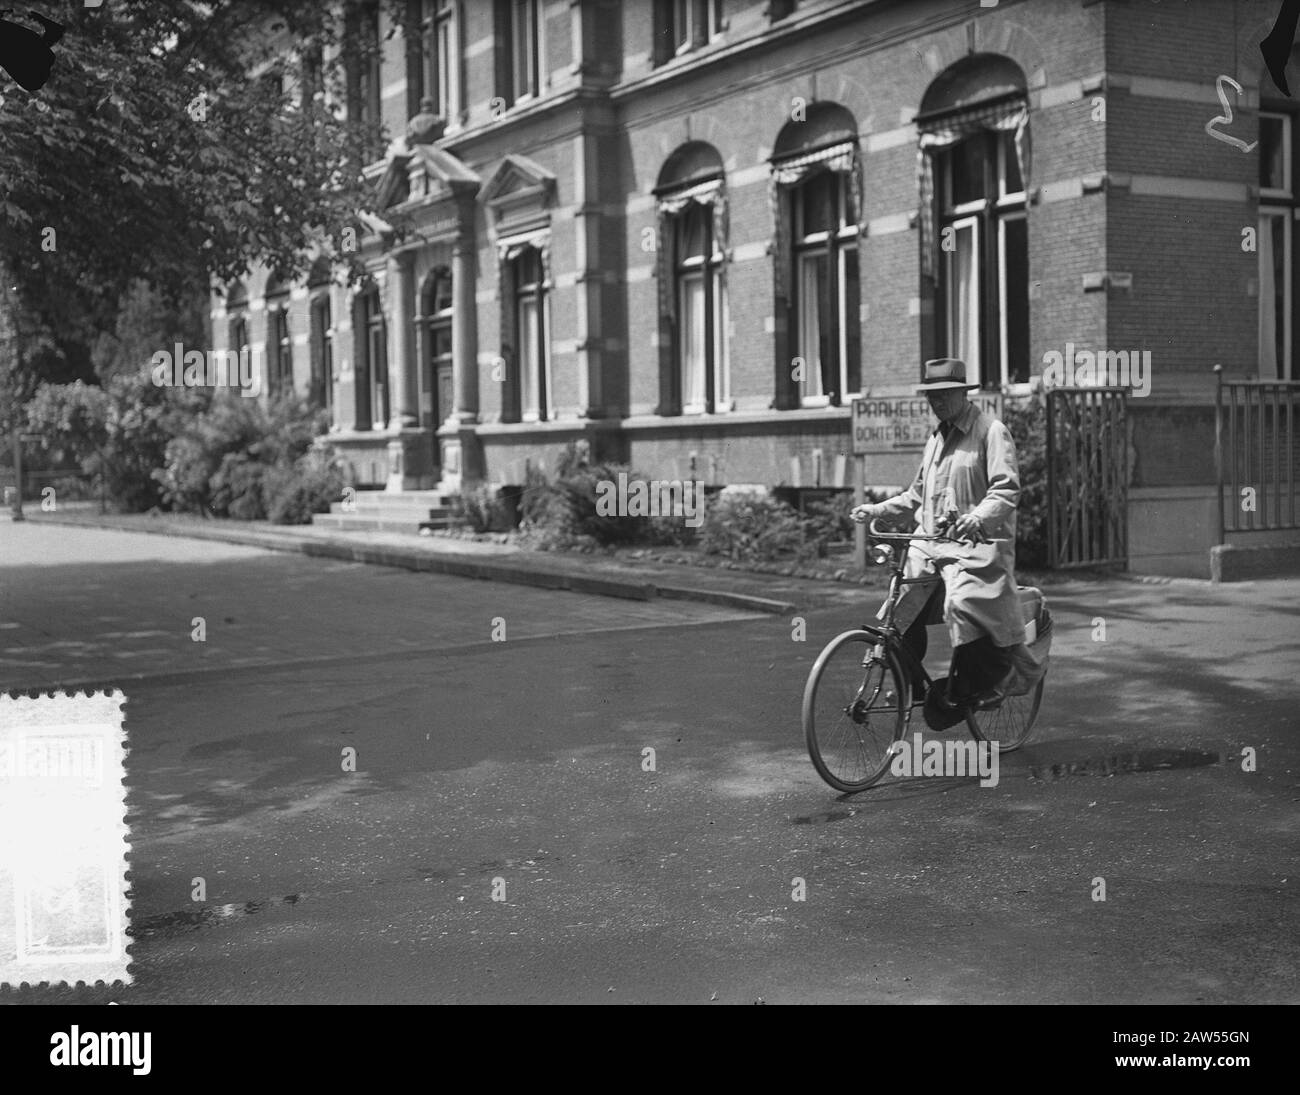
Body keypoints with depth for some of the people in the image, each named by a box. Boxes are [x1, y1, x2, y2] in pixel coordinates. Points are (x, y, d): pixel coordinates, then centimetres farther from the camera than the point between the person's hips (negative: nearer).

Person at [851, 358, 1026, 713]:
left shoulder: (990, 431, -3)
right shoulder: (937, 437, 21)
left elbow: (1006, 489, -14)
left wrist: (978, 517, -33)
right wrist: (877, 509, 14)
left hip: (974, 544, -7)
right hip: (929, 541, 7)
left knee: (962, 607, -27)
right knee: (901, 611, -5)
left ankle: (983, 686, -8)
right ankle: (909, 684, 13)